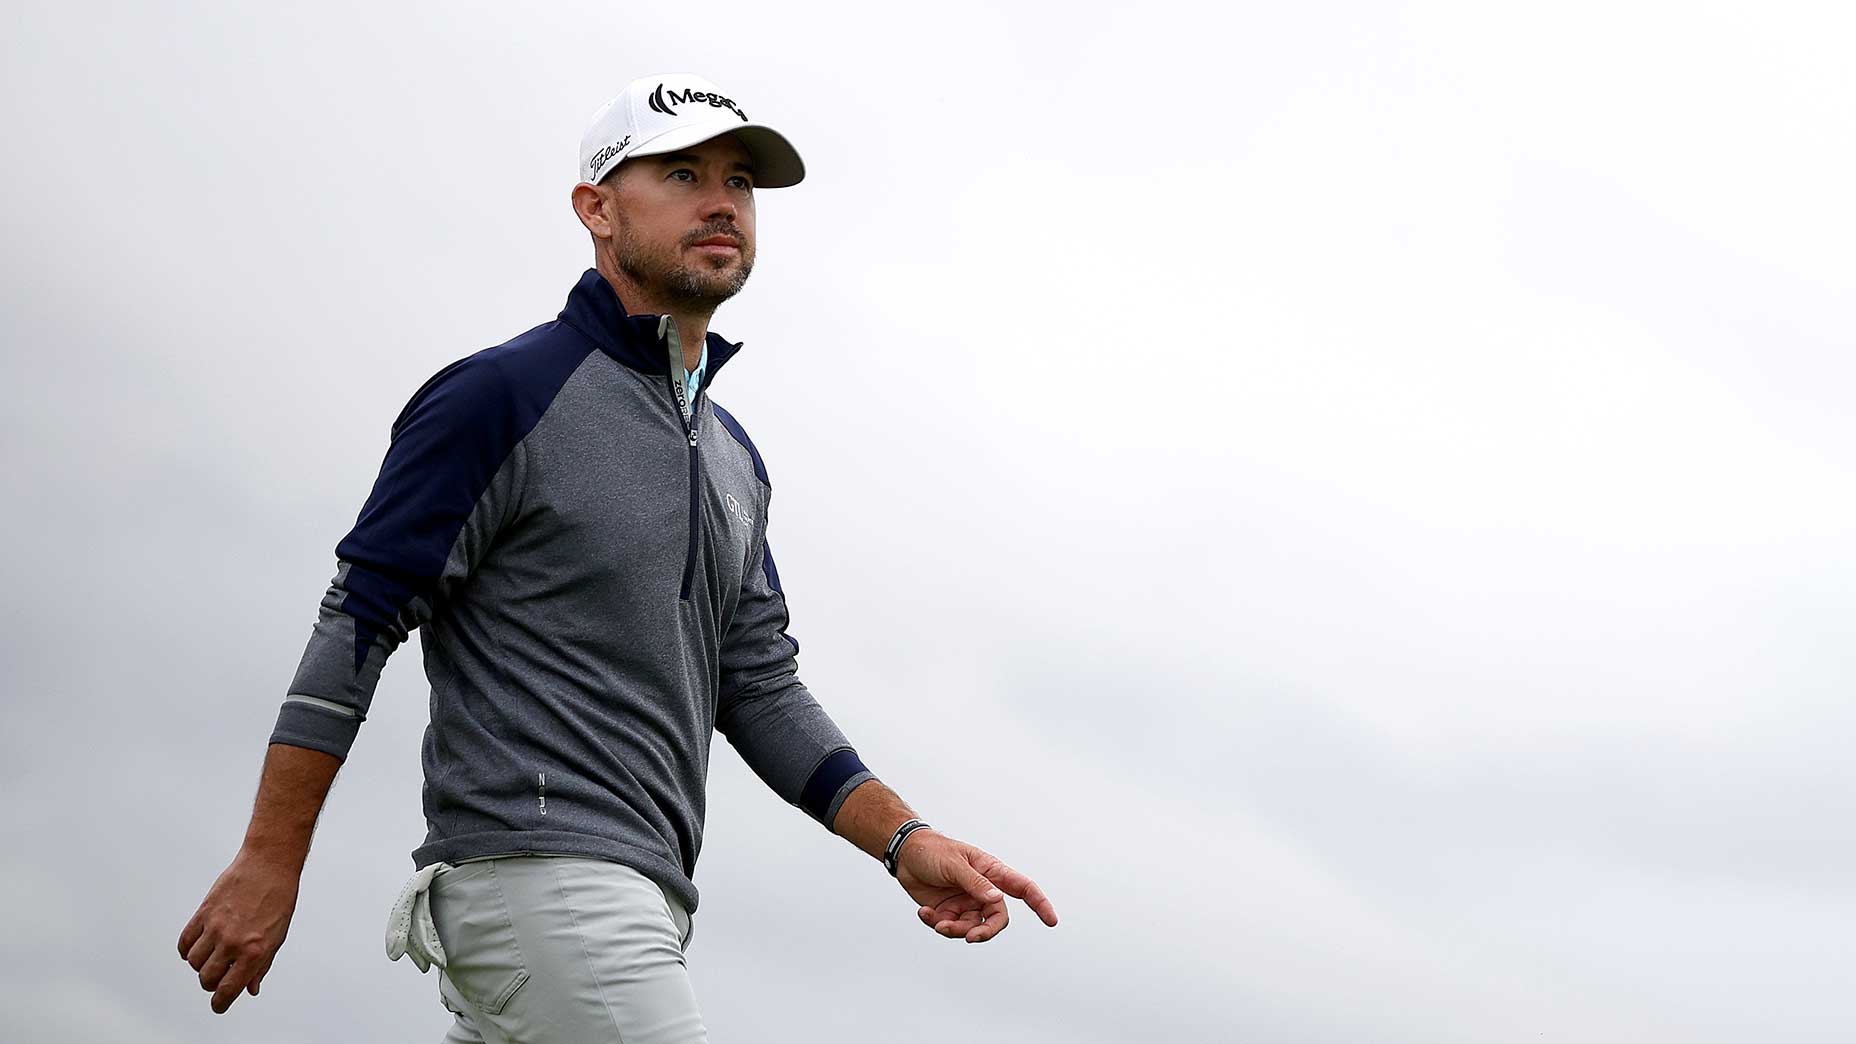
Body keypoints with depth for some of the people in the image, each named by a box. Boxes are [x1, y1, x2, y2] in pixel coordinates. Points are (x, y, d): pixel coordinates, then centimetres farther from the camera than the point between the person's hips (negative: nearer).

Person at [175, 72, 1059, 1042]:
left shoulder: (734, 458, 20)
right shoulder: (504, 395, -5)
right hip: (532, 878, -8)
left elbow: (760, 686, 18)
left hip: (636, 894, 9)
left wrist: (904, 838, 4)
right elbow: (357, 620, -7)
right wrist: (269, 863, -11)